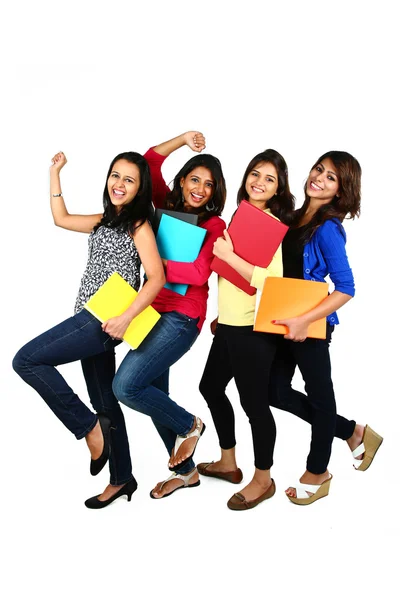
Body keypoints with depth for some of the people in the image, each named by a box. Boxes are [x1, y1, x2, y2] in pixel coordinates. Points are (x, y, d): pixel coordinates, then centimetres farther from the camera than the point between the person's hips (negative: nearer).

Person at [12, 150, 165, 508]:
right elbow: (61, 219, 26)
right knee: (104, 401, 12)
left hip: (107, 319, -8)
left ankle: (90, 427, -5)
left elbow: (157, 278, -15)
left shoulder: (139, 225, -6)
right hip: (91, 318, 8)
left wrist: (126, 318, -24)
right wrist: (55, 172, 25)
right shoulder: (105, 221, 16)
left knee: (26, 360, -13)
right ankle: (122, 480, 24)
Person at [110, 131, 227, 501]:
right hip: (154, 311, 7)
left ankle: (189, 425, 10)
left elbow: (198, 273, -18)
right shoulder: (168, 206, 10)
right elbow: (149, 162, 10)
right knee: (153, 393, 12)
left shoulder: (214, 225, -5)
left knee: (125, 386, -17)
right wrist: (183, 140, 3)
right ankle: (185, 471, 31)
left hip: (181, 317, -7)